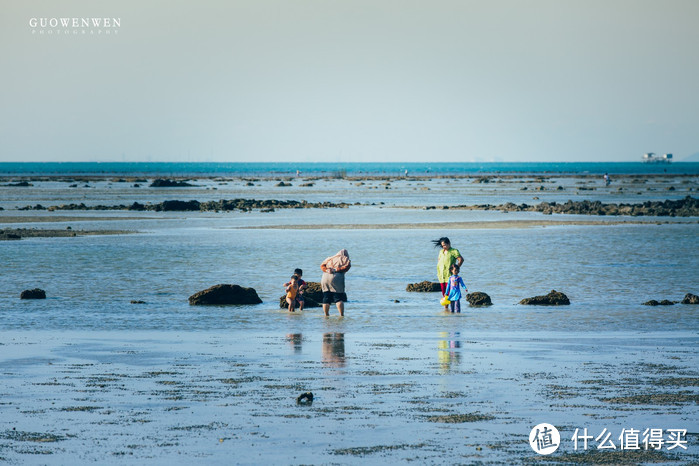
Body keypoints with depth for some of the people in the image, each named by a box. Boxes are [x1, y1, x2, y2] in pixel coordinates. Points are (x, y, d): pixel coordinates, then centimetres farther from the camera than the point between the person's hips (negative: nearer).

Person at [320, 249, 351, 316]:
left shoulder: (329, 259, 26)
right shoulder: (346, 259, 14)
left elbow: (322, 266, 13)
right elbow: (347, 267, -3)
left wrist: (327, 270, -4)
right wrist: (336, 270, -9)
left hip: (325, 277, 4)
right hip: (337, 277, -4)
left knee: (326, 299, 11)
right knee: (339, 298, -4)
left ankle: (326, 315, 13)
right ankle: (341, 315, -11)